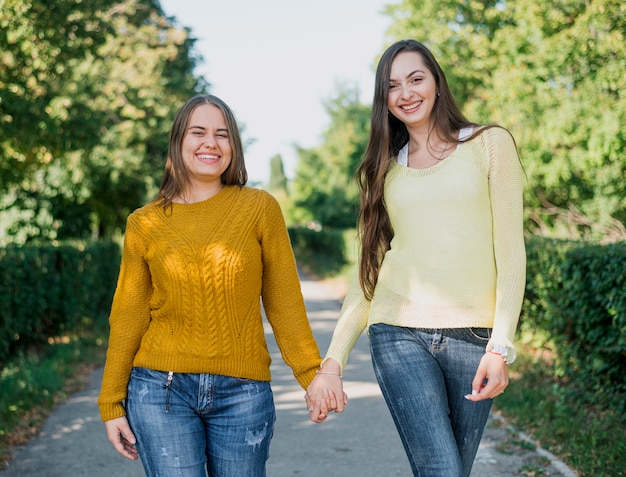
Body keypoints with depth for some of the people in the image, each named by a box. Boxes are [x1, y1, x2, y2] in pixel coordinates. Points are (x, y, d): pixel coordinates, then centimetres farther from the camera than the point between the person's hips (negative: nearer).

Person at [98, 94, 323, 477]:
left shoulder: (259, 208, 0)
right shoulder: (145, 223, 3)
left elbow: (284, 302, 2)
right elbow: (129, 317, 7)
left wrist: (313, 376, -4)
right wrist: (112, 404, 7)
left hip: (242, 393, 0)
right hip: (162, 390, 0)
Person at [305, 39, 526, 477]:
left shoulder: (489, 145, 6)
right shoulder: (385, 169, 14)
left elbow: (510, 249, 0)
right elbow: (368, 274, 13)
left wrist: (501, 345, -10)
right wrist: (332, 362, 5)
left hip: (473, 337, -1)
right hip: (399, 335, 1)